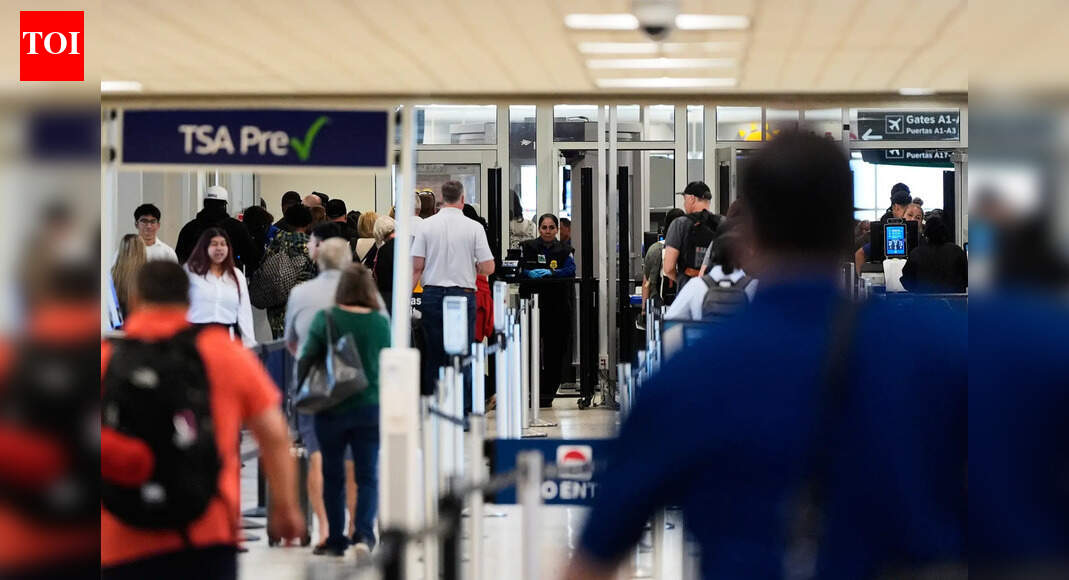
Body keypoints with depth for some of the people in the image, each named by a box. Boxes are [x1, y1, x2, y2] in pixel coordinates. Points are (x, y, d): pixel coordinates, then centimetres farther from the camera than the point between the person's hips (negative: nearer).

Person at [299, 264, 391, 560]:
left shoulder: (325, 319, -8)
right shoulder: (381, 323, -4)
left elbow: (307, 360, -6)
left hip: (332, 409, 0)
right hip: (371, 408, 1)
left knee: (333, 476, 12)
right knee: (368, 476, 4)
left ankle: (336, 539, 16)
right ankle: (364, 535, -11)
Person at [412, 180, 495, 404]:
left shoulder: (426, 226, 1)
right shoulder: (474, 228, -4)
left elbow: (416, 266, 0)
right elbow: (488, 268, -4)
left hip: (433, 295, 2)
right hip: (463, 295, -2)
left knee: (433, 354, 9)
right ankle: (462, 407, -1)